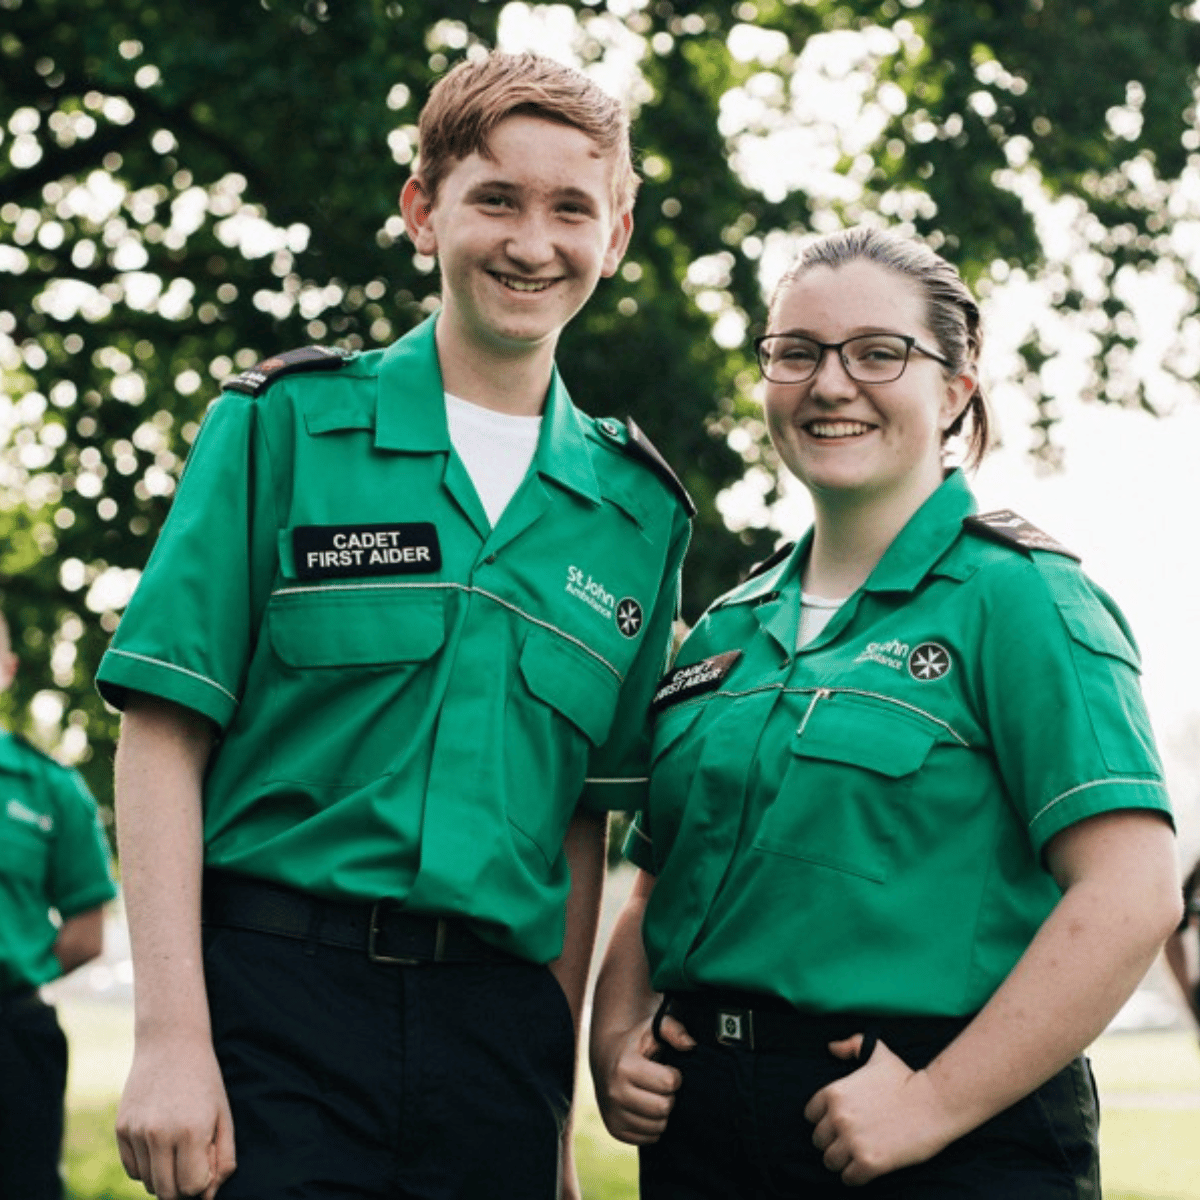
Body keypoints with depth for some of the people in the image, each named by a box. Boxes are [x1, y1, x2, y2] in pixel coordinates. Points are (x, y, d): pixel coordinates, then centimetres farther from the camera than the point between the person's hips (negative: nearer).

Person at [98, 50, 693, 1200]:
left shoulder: (636, 510, 10)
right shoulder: (283, 426, 1)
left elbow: (585, 820, 13)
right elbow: (163, 736, -4)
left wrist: (557, 1089, 8)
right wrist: (170, 1033, -12)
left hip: (498, 1022, 3)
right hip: (272, 998, -3)